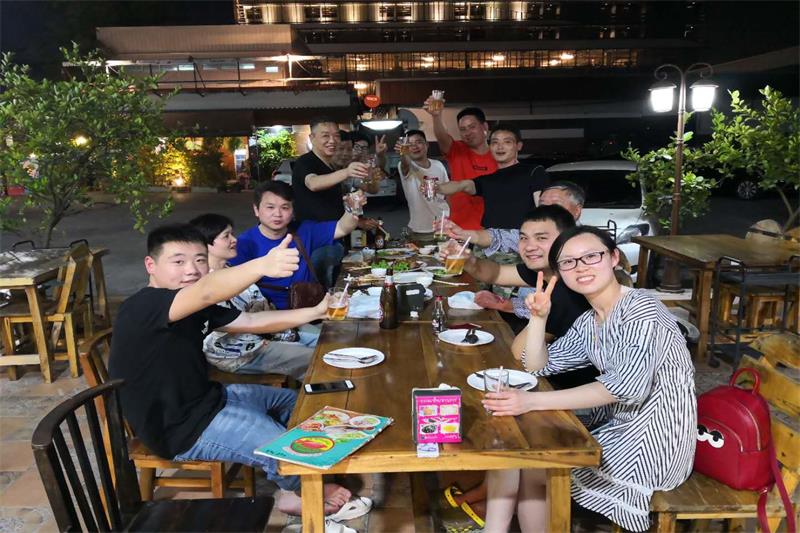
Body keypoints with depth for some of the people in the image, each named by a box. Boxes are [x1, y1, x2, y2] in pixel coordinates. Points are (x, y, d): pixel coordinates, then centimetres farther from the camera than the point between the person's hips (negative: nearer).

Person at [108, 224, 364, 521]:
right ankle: (299, 490, 20)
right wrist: (262, 265, -62)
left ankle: (293, 488, 34)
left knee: (289, 400, 22)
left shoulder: (194, 308, 4)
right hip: (183, 429, -10)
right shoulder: (141, 309, -26)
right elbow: (206, 291, -46)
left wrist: (314, 312, -4)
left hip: (205, 397, 11)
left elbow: (250, 322, 4)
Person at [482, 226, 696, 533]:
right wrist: (539, 317, -8)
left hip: (655, 439, -8)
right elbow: (538, 366, 10)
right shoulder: (588, 322, 7)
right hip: (614, 425, 8)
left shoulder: (641, 308, -18)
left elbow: (627, 386, -31)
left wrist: (533, 401, -36)